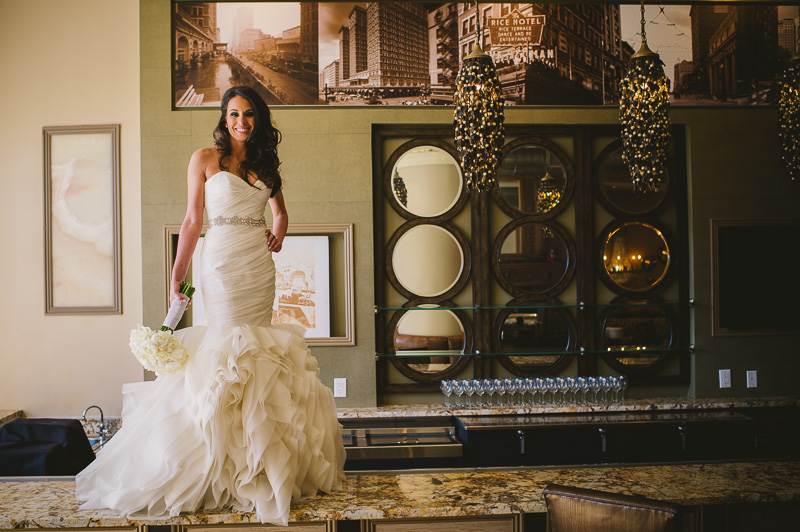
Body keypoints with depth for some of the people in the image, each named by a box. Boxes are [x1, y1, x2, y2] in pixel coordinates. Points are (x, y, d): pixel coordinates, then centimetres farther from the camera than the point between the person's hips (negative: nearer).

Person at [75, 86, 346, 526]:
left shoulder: (266, 163, 14)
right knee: (227, 348, -8)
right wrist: (177, 274, -3)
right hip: (222, 263, -4)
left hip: (260, 266, 4)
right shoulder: (205, 159, 2)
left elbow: (280, 212, 28)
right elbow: (193, 220, 2)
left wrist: (278, 235, 8)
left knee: (258, 350, 3)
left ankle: (255, 452, 13)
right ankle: (228, 460, -1)